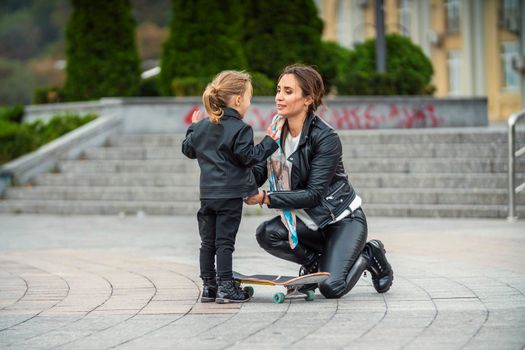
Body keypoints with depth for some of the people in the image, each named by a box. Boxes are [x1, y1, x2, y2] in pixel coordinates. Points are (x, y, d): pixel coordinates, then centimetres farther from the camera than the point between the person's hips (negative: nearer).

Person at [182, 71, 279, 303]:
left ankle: (208, 286, 13)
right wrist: (269, 142, -6)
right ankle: (225, 287, -4)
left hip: (207, 194, 6)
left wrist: (193, 129, 36)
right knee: (225, 241, -4)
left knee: (207, 241, 10)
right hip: (230, 194, -6)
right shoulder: (239, 129, -12)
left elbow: (188, 150, 20)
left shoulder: (202, 127, 9)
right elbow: (248, 157, -14)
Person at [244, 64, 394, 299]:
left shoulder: (326, 138, -22)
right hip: (307, 219, 6)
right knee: (267, 234, -23)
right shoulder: (278, 131, -2)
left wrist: (266, 198, -31)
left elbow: (313, 194, -26)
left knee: (331, 288, -21)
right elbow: (257, 173, -7)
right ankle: (315, 262, 3)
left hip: (343, 219, -6)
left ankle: (369, 254, 10)